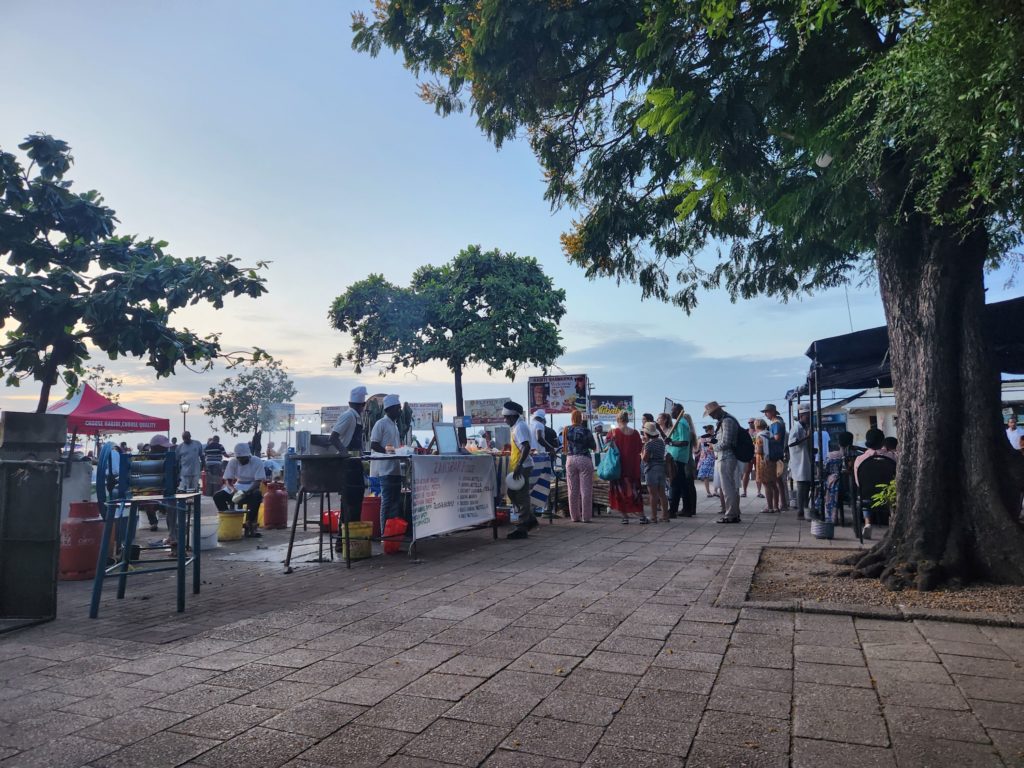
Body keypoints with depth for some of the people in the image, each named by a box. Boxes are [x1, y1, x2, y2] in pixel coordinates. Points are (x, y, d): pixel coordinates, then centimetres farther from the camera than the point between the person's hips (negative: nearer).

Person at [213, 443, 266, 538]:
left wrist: (247, 492, -36)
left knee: (257, 495, -38)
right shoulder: (232, 462, -7)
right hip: (238, 486, 4)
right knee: (217, 496, -19)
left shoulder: (257, 461, -16)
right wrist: (234, 490, -28)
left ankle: (250, 524, -24)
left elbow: (258, 481, -19)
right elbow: (227, 480, -6)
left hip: (252, 487, -3)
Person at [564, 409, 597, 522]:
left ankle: (575, 516, 11)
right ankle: (586, 517, 2)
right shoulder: (586, 431, -6)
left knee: (573, 490, 8)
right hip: (584, 459, -3)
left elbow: (565, 448, 5)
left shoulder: (567, 430, 2)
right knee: (586, 489, 1)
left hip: (570, 460, 3)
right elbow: (594, 447, 1)